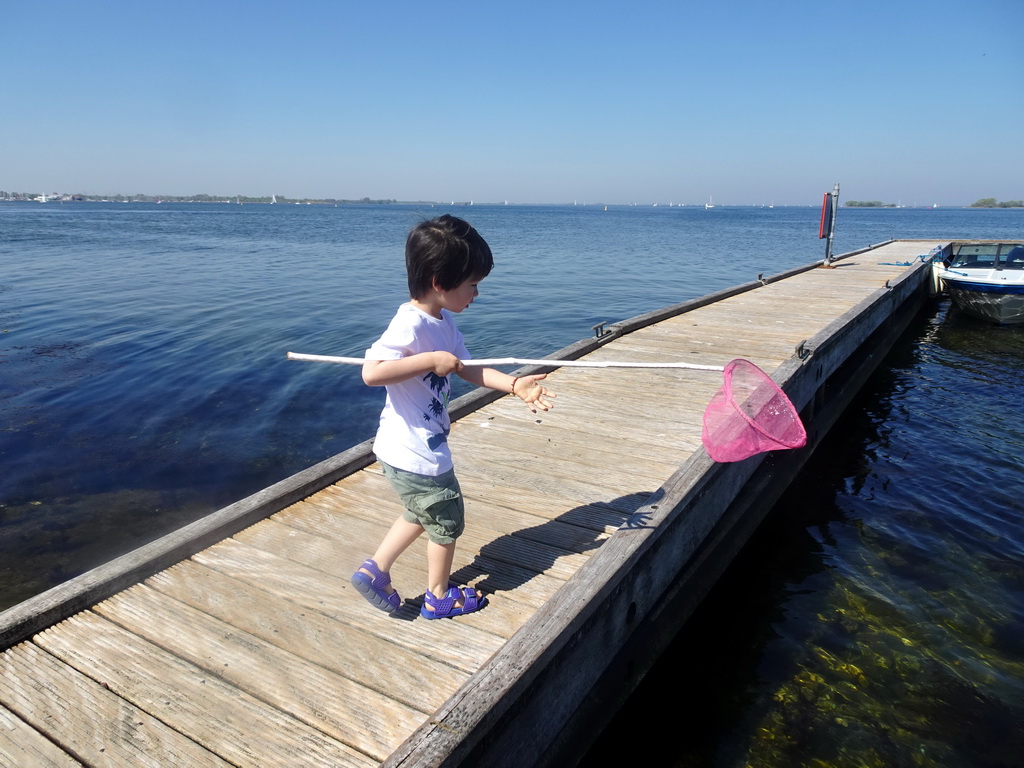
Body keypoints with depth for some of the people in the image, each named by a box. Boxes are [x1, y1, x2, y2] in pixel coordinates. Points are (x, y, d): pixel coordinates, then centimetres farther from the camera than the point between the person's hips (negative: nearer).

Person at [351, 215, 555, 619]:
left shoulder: (443, 321, 5)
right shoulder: (410, 324, -25)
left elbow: (468, 369, 6)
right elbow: (371, 372, -35)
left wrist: (514, 385, -6)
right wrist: (432, 360, -31)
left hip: (416, 447, 9)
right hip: (416, 453, -9)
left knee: (421, 513, 29)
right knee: (448, 520, 12)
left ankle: (375, 570, 34)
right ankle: (439, 597, 33)